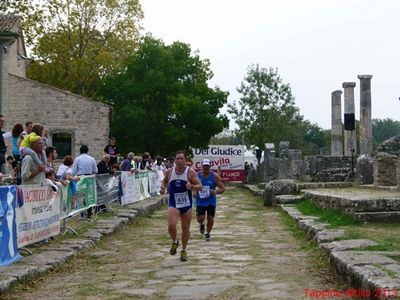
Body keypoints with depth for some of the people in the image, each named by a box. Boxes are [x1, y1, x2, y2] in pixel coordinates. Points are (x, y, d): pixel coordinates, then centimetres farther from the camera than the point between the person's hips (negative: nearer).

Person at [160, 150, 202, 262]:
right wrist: (163, 188, 0)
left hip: (186, 204, 0)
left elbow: (199, 186, -5)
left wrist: (191, 187, -25)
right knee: (171, 225, -21)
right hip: (173, 203, 0)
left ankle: (184, 250, 27)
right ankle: (174, 242, 10)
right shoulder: (169, 172, 0)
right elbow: (164, 181, 20)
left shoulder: (190, 172, -7)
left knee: (185, 228, 8)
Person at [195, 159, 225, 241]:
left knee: (210, 218, 3)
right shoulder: (197, 176, -4)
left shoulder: (214, 176, -6)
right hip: (200, 201, 0)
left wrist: (216, 192, -25)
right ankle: (202, 224, 28)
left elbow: (222, 188, -5)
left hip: (211, 201, 0)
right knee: (200, 218, -10)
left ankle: (208, 233, 27)